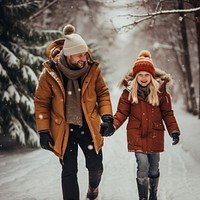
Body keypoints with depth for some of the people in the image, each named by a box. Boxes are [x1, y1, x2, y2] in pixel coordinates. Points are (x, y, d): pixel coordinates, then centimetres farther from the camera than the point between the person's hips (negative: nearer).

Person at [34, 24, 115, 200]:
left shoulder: (92, 69, -10)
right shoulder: (50, 73, -15)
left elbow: (103, 93, 1)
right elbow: (41, 102, -7)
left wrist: (107, 117, -13)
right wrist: (43, 132, -8)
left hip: (88, 127, 2)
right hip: (64, 130, -2)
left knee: (95, 166, 10)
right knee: (69, 171, 6)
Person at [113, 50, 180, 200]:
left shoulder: (160, 90, -3)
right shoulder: (129, 91, -5)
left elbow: (167, 113, 3)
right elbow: (122, 112, -2)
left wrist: (174, 130, -5)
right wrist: (112, 125, -18)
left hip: (155, 134, 2)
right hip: (136, 134, -2)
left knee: (154, 167, 13)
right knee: (143, 166, -14)